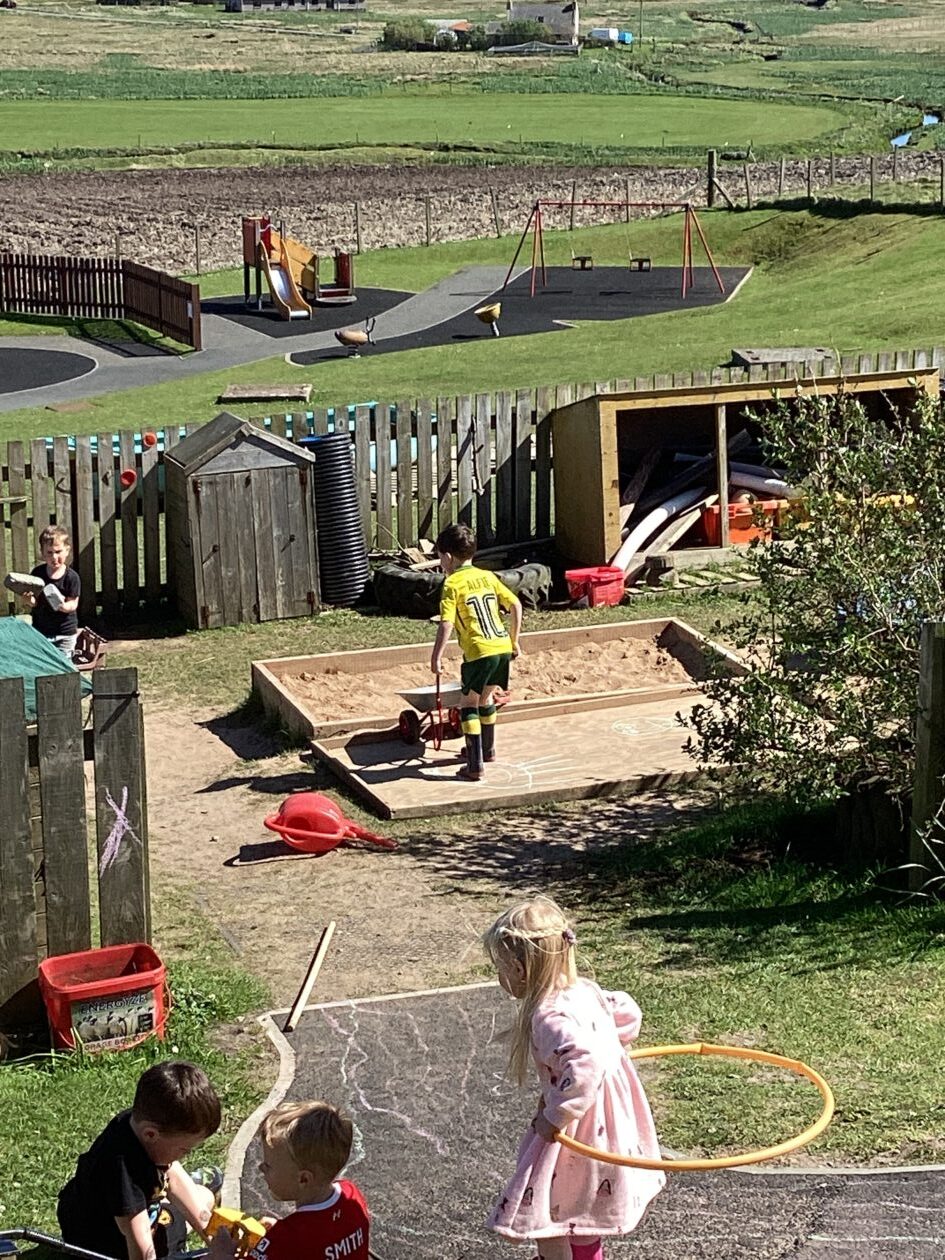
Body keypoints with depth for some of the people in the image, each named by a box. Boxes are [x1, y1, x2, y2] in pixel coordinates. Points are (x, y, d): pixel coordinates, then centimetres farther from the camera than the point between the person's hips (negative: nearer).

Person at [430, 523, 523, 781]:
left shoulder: (453, 583, -4)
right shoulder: (487, 576, 15)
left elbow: (446, 624, -13)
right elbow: (516, 606, 13)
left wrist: (436, 656, -6)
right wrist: (514, 642, 21)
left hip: (479, 651, -7)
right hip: (503, 646, 7)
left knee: (469, 704, 6)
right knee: (486, 697, 27)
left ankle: (475, 765, 1)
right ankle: (488, 750, 42)